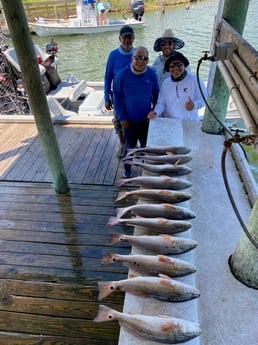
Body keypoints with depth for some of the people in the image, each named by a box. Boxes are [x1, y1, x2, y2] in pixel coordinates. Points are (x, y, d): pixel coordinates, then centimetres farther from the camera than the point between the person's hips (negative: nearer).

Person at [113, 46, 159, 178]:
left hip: (147, 119, 2)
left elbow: (156, 95, 3)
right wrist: (121, 118, -8)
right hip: (129, 120, -1)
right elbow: (117, 97, -7)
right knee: (129, 146, 14)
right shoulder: (122, 74, -14)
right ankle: (127, 167, 38)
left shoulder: (152, 74, -8)